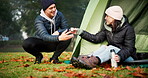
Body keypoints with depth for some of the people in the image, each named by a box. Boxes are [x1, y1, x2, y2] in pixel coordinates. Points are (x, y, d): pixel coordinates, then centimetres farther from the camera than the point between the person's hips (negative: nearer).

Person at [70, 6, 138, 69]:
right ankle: (87, 58, -50)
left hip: (128, 57, -6)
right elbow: (96, 39, 6)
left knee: (111, 48, -33)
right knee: (104, 47, -24)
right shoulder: (107, 28, 6)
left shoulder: (128, 29, -15)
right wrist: (80, 32, 1)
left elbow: (129, 48, -19)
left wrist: (120, 56, -39)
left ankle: (94, 61, -60)